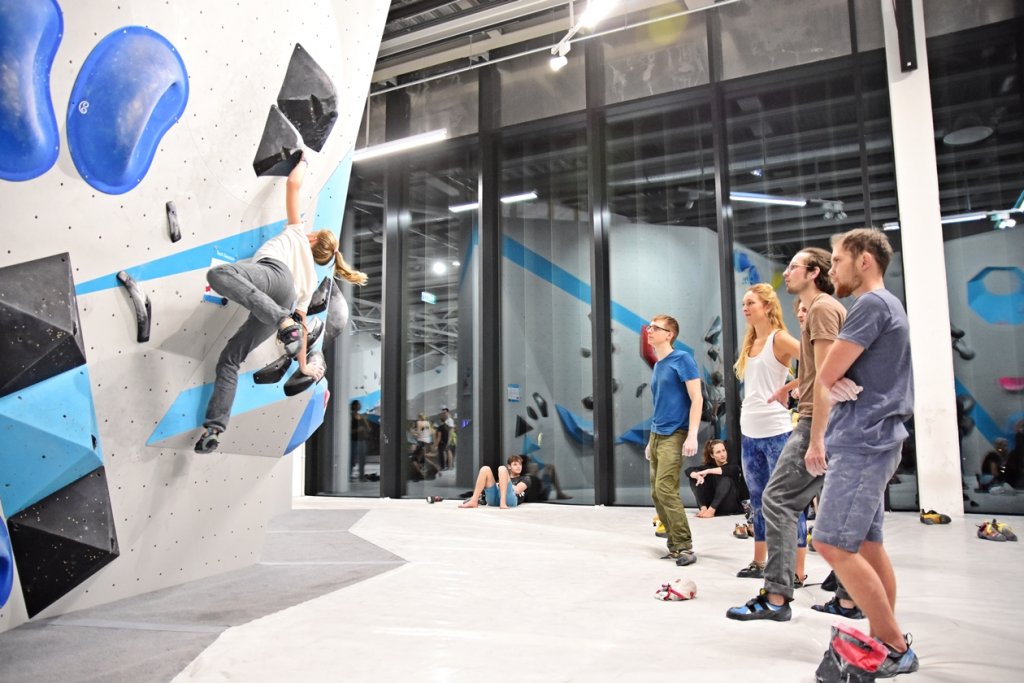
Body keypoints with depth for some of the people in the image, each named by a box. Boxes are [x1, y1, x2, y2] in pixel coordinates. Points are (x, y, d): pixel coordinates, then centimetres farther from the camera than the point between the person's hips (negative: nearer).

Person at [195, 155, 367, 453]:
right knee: (228, 360, 5)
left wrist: (303, 160, 49)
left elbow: (293, 183, 30)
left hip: (275, 273, -7)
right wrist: (303, 364, 37)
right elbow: (303, 322, 35)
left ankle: (284, 321, -45)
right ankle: (214, 429, -9)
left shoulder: (298, 233, 32)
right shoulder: (309, 279, 40)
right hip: (280, 303, 7)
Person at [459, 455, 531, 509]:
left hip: (509, 499, -4)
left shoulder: (525, 478, 26)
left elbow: (516, 490, 6)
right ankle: (474, 501, -26)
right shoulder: (504, 477, 37)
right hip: (494, 500, 4)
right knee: (485, 469, -11)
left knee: (502, 469, -19)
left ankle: (503, 503, -38)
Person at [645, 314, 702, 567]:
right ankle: (674, 546, 16)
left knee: (665, 490, -14)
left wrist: (692, 435, -20)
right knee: (657, 494, 7)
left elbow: (696, 398, -13)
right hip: (656, 435, 8)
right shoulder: (657, 365, 15)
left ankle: (685, 547, -3)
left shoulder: (682, 359, -8)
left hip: (674, 435, -8)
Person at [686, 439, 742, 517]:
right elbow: (688, 470, -9)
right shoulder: (708, 466, 6)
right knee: (694, 478, -8)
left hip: (730, 507, -3)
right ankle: (704, 508, -24)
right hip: (711, 503, 3)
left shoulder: (732, 466, -2)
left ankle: (711, 510, -34)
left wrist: (708, 471, -31)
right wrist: (698, 476, -29)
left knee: (726, 478, -25)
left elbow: (728, 470, -28)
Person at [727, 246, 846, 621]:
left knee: (777, 500, -10)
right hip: (833, 425, 11)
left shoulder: (822, 309, -10)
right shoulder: (831, 308, 21)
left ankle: (776, 597, -8)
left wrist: (815, 438, -21)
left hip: (819, 422, -11)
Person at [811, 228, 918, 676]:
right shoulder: (886, 306, 20)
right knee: (866, 544, 12)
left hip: (861, 443, -10)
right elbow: (827, 377, 14)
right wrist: (836, 385, -7)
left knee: (833, 545, -10)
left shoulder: (872, 304, -13)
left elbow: (825, 376, -15)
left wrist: (832, 383, 6)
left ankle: (895, 648, -2)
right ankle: (884, 641, 18)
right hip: (870, 441, 10)